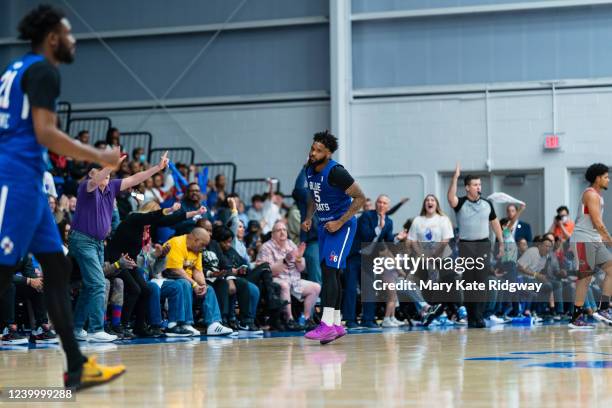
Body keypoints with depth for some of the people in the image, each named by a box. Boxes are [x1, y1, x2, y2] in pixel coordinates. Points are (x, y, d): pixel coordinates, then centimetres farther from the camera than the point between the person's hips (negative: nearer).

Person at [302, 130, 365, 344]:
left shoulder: (336, 172, -21)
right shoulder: (310, 171, 3)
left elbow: (360, 198, -18)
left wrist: (340, 222, -21)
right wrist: (309, 218, 6)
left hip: (342, 225, -8)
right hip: (324, 226, 8)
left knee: (329, 270, -18)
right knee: (330, 273, 9)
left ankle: (327, 324, -24)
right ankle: (337, 324, 16)